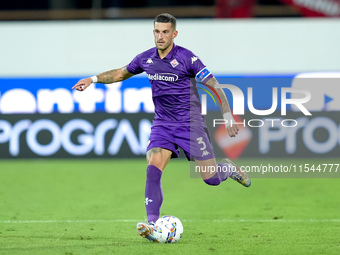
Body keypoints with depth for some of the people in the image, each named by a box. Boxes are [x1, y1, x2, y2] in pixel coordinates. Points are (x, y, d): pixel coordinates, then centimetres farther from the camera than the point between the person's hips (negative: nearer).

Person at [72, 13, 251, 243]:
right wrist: (93, 79, 10)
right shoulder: (146, 59, 2)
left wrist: (229, 118, -17)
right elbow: (121, 73, 21)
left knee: (211, 179, -1)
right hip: (162, 126, 4)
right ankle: (153, 225, -23)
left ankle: (229, 168, 35)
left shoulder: (186, 58, -14)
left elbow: (214, 86, -11)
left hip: (190, 124, -4)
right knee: (153, 169, -20)